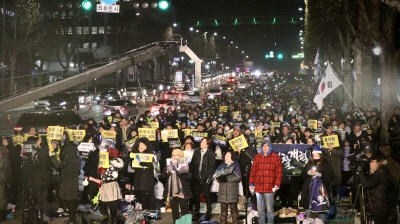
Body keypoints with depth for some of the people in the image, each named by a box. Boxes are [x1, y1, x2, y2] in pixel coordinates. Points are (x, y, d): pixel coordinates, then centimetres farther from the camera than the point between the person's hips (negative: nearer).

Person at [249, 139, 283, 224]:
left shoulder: (276, 157, 1)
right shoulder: (257, 157, 12)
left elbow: (279, 172, -2)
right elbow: (253, 171, 12)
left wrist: (277, 185, -9)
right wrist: (251, 184, 6)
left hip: (269, 188, -3)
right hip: (258, 187, 4)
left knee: (270, 209, -2)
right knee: (260, 210, 8)